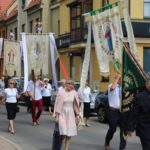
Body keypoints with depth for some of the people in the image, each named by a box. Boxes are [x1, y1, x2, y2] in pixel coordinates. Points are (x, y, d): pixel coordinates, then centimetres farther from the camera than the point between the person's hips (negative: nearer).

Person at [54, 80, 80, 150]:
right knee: (63, 132, -13)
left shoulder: (74, 93, 1)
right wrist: (56, 116, -7)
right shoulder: (61, 93, -9)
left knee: (70, 132, 2)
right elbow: (58, 105, -6)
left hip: (70, 114, 4)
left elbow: (75, 105, 8)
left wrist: (77, 114, 7)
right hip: (62, 113, -4)